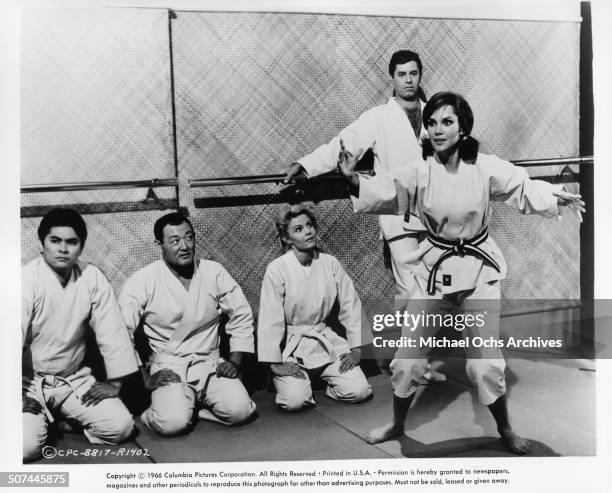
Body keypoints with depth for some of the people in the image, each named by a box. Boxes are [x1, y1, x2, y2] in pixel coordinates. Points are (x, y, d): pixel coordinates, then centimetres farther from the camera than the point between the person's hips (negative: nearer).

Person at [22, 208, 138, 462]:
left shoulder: (92, 278, -6)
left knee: (120, 426, -12)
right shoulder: (27, 281, -16)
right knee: (26, 445, -24)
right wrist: (17, 393, -25)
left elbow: (112, 332, -4)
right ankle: (38, 421, 11)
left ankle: (67, 421, 14)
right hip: (29, 380, -3)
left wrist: (114, 382, -5)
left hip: (74, 378, 3)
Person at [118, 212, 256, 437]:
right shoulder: (142, 281, -6)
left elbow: (241, 315, 9)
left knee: (239, 410, -21)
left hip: (210, 365, 3)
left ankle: (192, 406, 5)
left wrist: (235, 361, 1)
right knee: (173, 423, -28)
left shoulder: (214, 272, 2)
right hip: (168, 369, -3)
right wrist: (145, 378, -11)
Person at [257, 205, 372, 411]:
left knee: (359, 391, -11)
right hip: (291, 346, -3)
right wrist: (275, 363, -13)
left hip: (327, 342, 3)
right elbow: (270, 319, -12)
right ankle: (286, 381, 11)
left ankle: (327, 380, 19)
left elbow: (351, 307, 4)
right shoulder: (277, 269, -13)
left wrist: (356, 348, 0)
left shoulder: (330, 263, -2)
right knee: (295, 401, -22)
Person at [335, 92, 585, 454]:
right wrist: (353, 179, -34)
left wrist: (558, 196, -21)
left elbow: (526, 189, -2)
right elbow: (380, 192, -15)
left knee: (486, 361, 3)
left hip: (479, 268, -1)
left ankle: (506, 430, 30)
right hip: (435, 268, 1)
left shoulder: (485, 168, -11)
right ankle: (397, 424, 31)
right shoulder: (419, 172, -9)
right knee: (409, 355, 6)